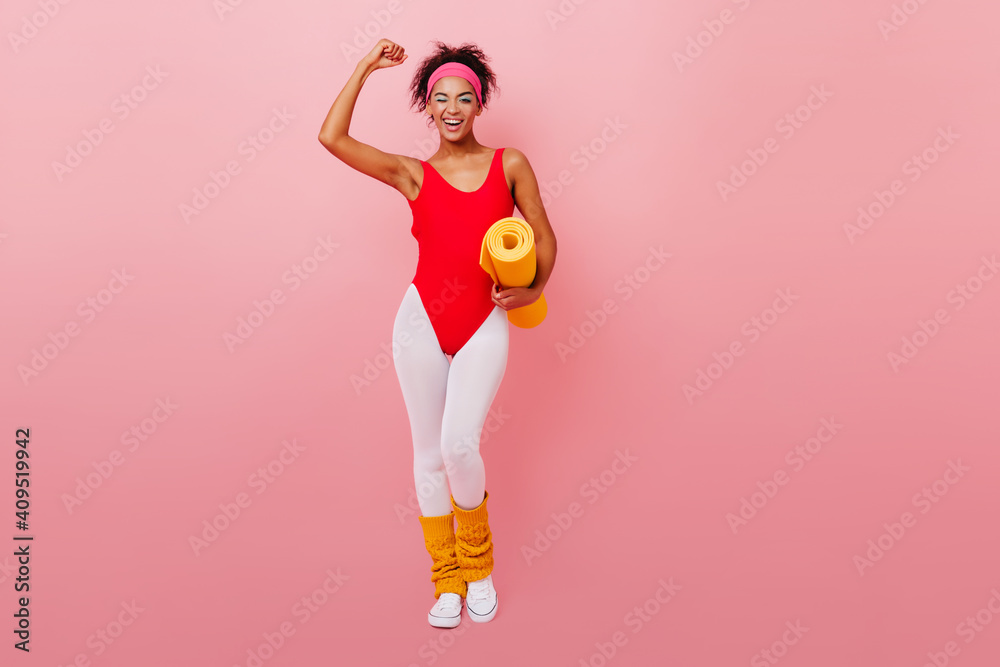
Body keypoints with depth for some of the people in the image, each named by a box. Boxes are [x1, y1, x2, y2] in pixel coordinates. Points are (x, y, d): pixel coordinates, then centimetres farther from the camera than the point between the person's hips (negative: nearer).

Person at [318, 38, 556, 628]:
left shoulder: (510, 165, 8)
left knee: (459, 445, -17)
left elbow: (544, 237, 10)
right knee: (429, 452, 5)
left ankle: (478, 564, 11)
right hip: (422, 319, 2)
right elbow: (333, 138, -1)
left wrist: (533, 289, -9)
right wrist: (366, 68, 6)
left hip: (484, 325, -1)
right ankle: (447, 580, 22)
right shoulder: (413, 174, 7)